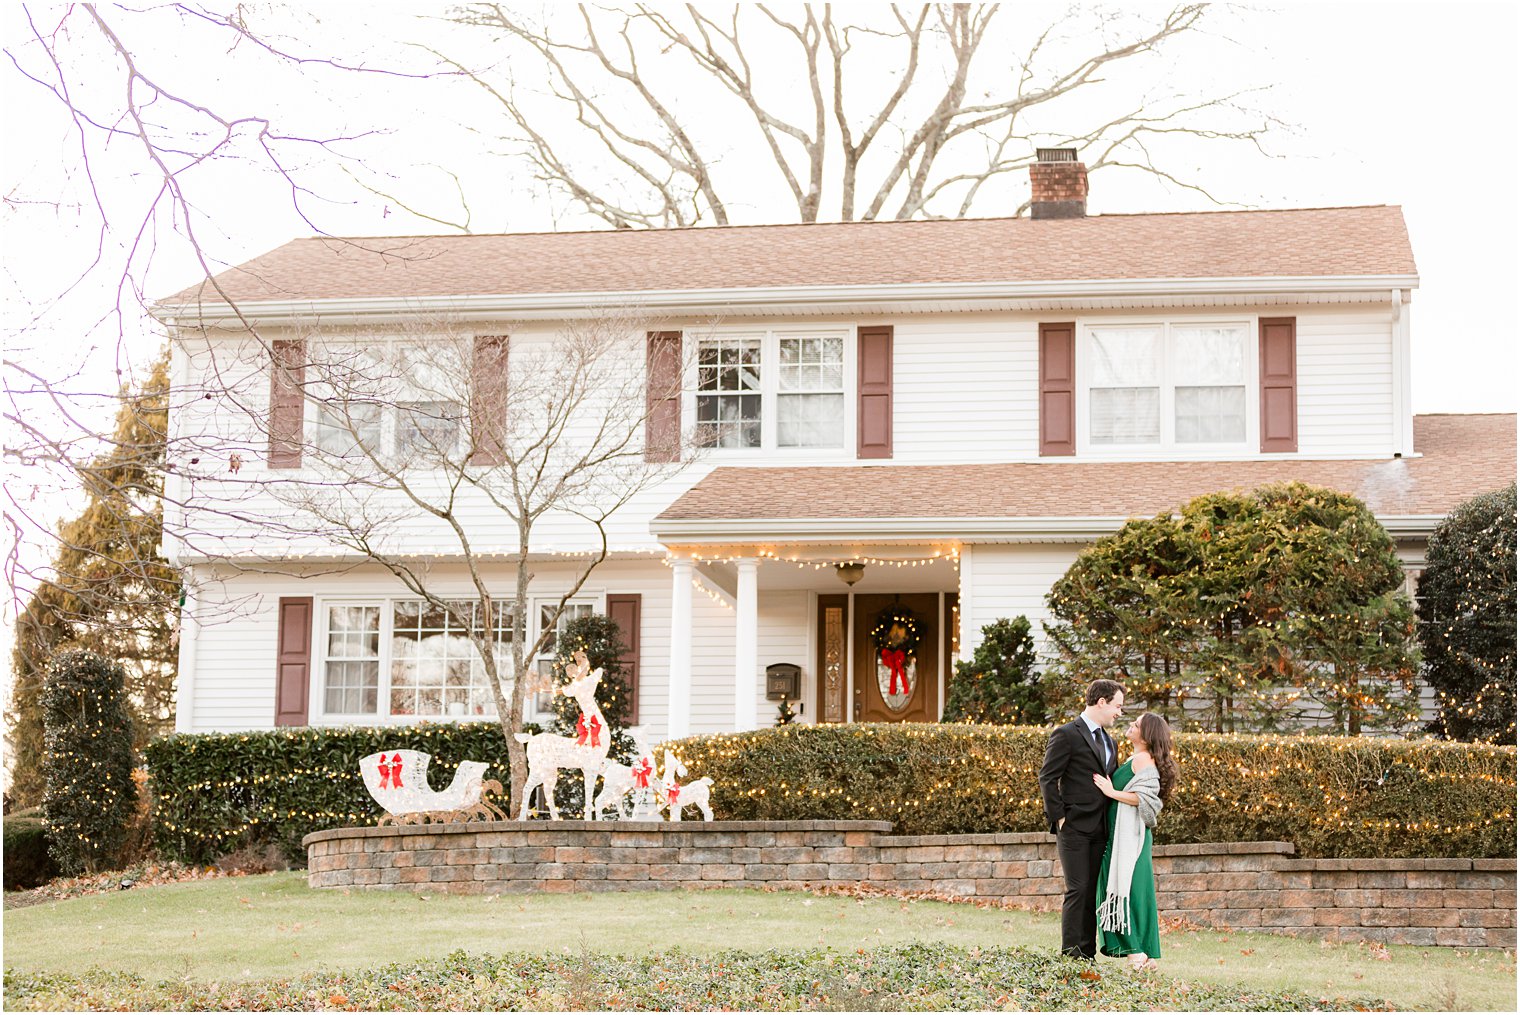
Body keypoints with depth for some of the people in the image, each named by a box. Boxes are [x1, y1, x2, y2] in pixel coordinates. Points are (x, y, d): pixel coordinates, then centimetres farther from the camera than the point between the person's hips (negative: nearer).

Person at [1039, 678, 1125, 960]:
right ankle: (1071, 954, -7)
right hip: (1075, 827, -7)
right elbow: (1047, 778, -9)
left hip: (1100, 830, 7)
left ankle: (1088, 953, 11)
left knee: (1094, 892, 7)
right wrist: (1058, 817, -13)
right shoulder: (1067, 735, -6)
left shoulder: (1109, 741, 19)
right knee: (1078, 890, -10)